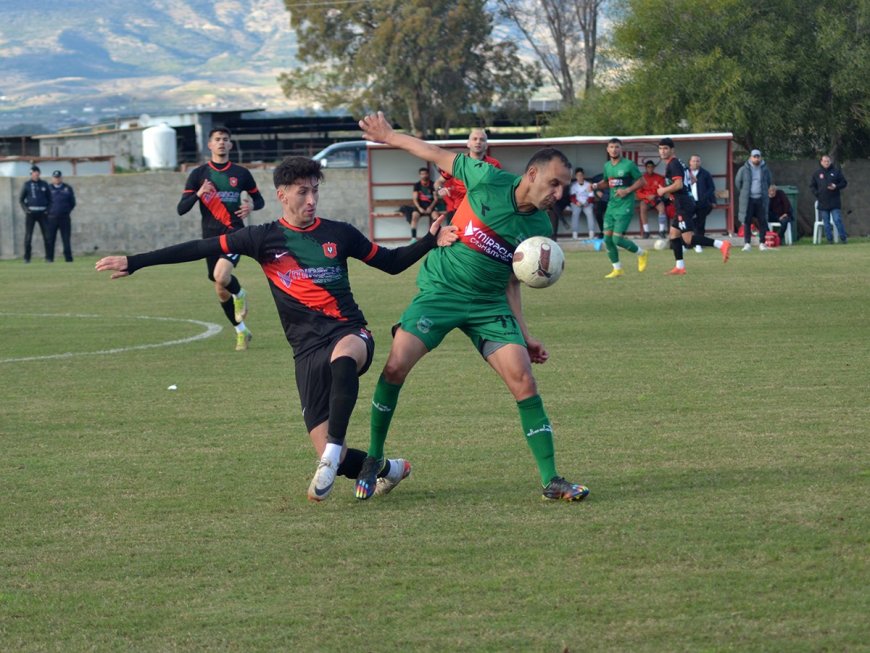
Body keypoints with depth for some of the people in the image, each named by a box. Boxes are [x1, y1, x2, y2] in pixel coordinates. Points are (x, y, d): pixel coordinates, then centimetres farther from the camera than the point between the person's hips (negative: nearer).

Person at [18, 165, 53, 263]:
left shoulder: (44, 185, 10)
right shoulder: (27, 184, 5)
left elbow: (50, 199, 15)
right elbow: (20, 199, 6)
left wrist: (48, 210, 1)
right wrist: (26, 210, -6)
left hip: (42, 213, 2)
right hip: (30, 212, -2)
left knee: (47, 235, -3)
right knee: (28, 236, -3)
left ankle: (48, 257, 0)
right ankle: (27, 258, 0)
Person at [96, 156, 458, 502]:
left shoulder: (339, 233, 9)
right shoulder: (265, 238, 5)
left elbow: (391, 262, 20)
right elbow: (201, 248, 4)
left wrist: (430, 240, 3)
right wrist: (134, 262, 1)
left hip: (350, 333, -1)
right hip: (307, 349, 1)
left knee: (343, 359, -42)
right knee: (333, 458, -10)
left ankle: (332, 455, -37)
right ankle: (392, 469, 20)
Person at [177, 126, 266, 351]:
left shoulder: (241, 173, 5)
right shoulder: (198, 174, 4)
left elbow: (259, 199, 17)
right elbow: (181, 209, 1)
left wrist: (251, 206, -7)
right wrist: (198, 193, -18)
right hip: (211, 237, 3)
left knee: (221, 276, -28)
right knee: (221, 291, 8)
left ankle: (239, 294, 6)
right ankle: (242, 332, 26)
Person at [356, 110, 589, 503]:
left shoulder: (539, 229, -1)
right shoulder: (488, 181, -12)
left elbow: (511, 280, 9)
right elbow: (440, 157, 4)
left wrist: (524, 336, 6)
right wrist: (390, 137, 11)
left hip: (489, 304, 3)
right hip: (440, 290, -3)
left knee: (523, 380, -12)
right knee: (396, 366, -17)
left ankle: (551, 481, -6)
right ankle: (373, 459, 3)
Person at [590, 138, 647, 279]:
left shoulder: (629, 165, -8)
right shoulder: (607, 166, 10)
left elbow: (641, 181, -4)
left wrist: (627, 190, -16)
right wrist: (597, 185, 5)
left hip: (625, 207, -7)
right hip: (611, 206, 7)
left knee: (617, 239, -13)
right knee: (607, 238, 0)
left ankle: (642, 253, 13)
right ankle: (617, 269, 14)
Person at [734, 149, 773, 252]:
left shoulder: (765, 169, 6)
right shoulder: (744, 170, 1)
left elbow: (770, 182, 20)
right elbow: (738, 182, 12)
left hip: (761, 199, 1)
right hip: (748, 199, -1)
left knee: (762, 221, 0)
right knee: (747, 222, -5)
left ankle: (762, 243, 7)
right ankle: (747, 243, -4)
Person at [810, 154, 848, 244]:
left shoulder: (836, 171, 5)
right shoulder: (817, 173, 9)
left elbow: (844, 183, 7)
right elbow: (812, 186, 14)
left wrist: (836, 187, -11)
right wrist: (817, 194, -2)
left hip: (834, 202, -2)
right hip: (823, 202, 2)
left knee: (837, 220, -8)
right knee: (826, 222, 3)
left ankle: (843, 238, -1)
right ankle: (829, 239, 8)